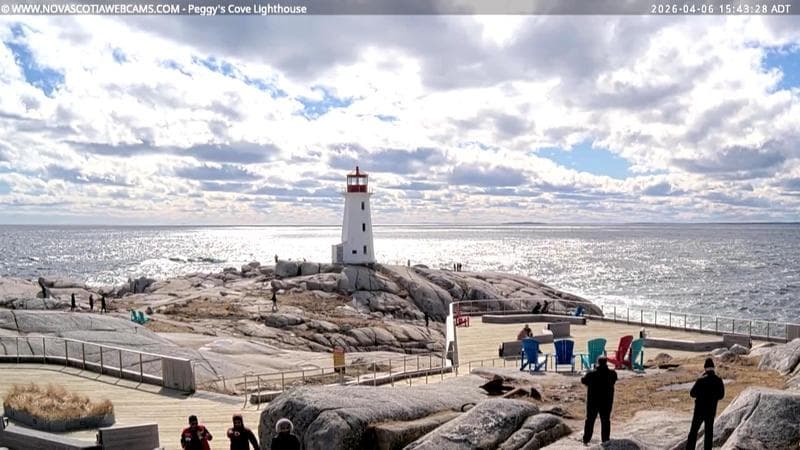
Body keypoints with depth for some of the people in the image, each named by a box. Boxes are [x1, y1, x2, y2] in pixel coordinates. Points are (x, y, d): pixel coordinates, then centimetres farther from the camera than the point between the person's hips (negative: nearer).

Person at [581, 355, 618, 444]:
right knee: (605, 421, 14)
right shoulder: (612, 374, -12)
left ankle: (586, 440, 14)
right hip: (606, 402, 1)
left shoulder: (591, 374, -17)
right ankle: (605, 440, 18)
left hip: (593, 402, -1)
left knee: (590, 420, 11)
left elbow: (583, 380, -2)